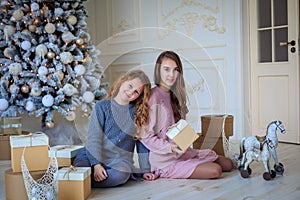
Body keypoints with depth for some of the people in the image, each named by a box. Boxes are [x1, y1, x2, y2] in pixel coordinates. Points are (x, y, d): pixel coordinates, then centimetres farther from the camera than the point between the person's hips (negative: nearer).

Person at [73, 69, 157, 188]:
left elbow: (142, 143, 13)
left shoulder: (138, 113, 9)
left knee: (121, 175, -35)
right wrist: (96, 164, -19)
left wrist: (145, 170, 8)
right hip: (93, 156, -2)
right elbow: (93, 138, -7)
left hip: (119, 160, 3)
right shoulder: (102, 106, 1)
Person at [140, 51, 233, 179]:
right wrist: (170, 148, -27)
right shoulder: (153, 97, -16)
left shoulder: (174, 95, 10)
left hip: (184, 152, 8)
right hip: (166, 160, -8)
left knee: (228, 164, 5)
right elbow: (145, 136, -17)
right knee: (215, 171, -19)